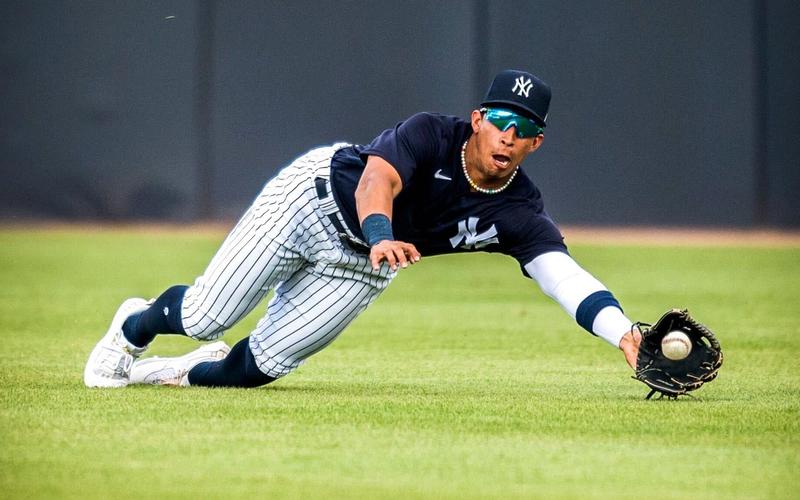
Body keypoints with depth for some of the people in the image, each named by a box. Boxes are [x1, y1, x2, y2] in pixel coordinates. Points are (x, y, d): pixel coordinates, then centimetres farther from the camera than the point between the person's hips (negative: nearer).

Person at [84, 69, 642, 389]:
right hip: (320, 195, -4)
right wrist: (381, 237, -67)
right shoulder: (432, 135, -28)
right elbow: (377, 180, -44)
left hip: (362, 268, 4)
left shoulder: (519, 215, -20)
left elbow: (565, 273, -32)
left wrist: (625, 334, -49)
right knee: (206, 317, -9)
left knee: (256, 367, -5)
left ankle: (186, 371, 28)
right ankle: (136, 326, 25)